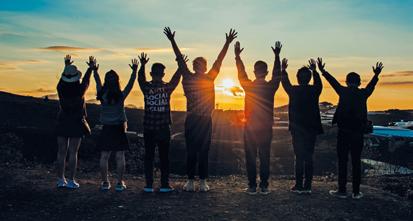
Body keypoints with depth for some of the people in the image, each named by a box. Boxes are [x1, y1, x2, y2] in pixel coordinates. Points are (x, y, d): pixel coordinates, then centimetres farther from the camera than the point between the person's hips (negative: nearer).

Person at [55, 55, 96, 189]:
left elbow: (63, 78, 17)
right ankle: (71, 181, 2)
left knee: (61, 152, 8)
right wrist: (91, 68, 29)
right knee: (73, 153, 1)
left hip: (62, 123, 3)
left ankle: (61, 180, 13)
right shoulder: (80, 89, -11)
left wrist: (67, 66, 36)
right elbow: (86, 80, 10)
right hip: (76, 124, -3)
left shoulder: (61, 88, -5)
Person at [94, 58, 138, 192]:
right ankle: (120, 183, 4)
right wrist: (134, 70, 10)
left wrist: (94, 70, 26)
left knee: (104, 157, 7)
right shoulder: (121, 96, -10)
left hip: (106, 129, 2)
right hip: (119, 129, -2)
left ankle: (105, 182, 10)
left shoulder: (102, 95, -4)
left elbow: (98, 82, 12)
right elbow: (131, 83, 0)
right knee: (120, 157, 2)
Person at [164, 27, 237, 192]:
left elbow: (219, 61, 5)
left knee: (203, 152, 4)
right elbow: (180, 59, 3)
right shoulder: (188, 78, 3)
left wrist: (227, 43, 3)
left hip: (205, 119, 1)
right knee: (191, 152, 3)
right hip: (192, 119, -1)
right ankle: (190, 180, 11)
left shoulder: (209, 78, 6)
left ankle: (203, 181, 9)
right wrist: (172, 41, 2)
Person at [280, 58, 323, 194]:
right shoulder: (314, 91, -2)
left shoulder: (294, 91, -8)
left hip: (297, 129, -2)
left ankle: (299, 186, 2)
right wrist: (314, 70, 36)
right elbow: (319, 83, 22)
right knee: (309, 157, 7)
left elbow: (285, 83, 13)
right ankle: (307, 186, 8)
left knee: (299, 157, 1)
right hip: (311, 129, 2)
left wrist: (283, 70, 28)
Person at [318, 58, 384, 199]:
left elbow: (333, 81, 11)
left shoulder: (343, 91, -2)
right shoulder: (363, 93, 3)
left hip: (343, 132, -2)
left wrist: (322, 71, 25)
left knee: (342, 162, 2)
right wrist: (376, 75, 42)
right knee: (356, 162, 6)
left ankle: (342, 191, 4)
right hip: (358, 133, 2)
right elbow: (371, 85, 23)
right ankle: (356, 192, 8)